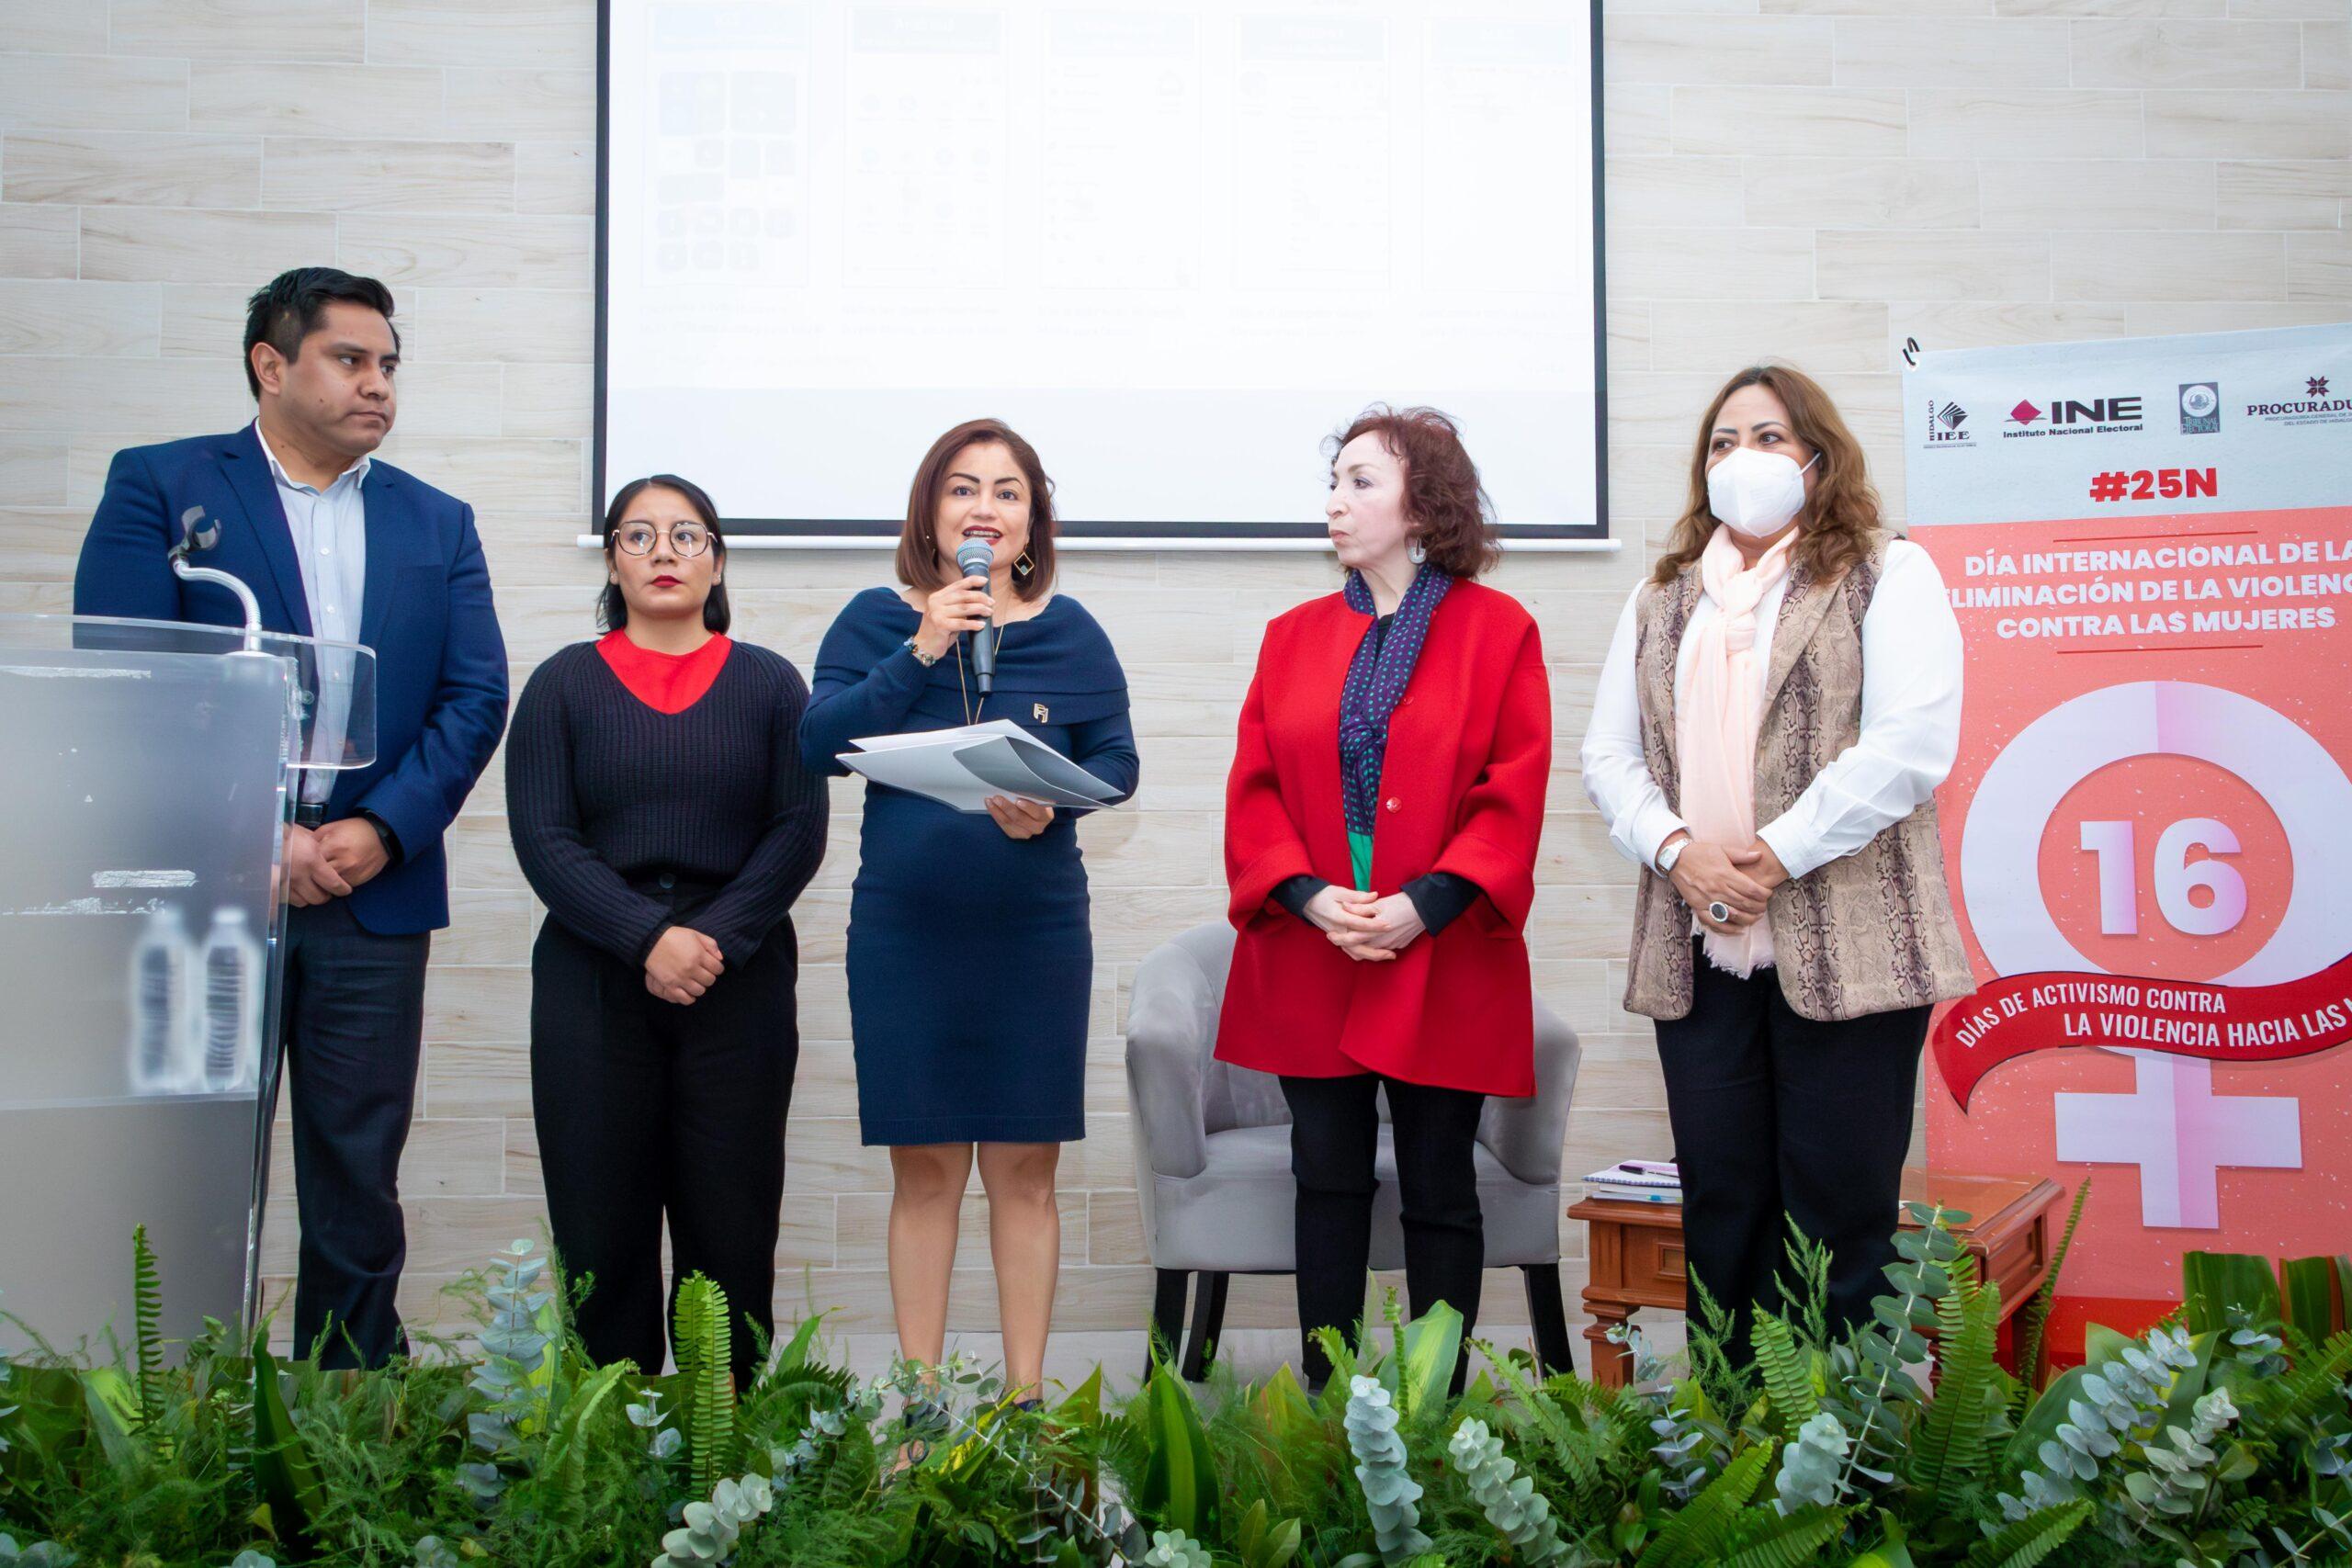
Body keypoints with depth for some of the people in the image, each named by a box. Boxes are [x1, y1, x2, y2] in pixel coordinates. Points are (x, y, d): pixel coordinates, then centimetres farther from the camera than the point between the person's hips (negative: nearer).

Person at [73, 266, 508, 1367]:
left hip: (375, 896, 3)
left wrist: (382, 829, -10)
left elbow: (475, 697, 5)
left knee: (359, 1187, 7)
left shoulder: (438, 523, 13)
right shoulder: (158, 487, 2)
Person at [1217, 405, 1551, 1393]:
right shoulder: (1294, 636, 11)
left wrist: (1426, 904, -17)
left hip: (1443, 964, -3)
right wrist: (1308, 894, -11)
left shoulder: (1498, 631, 1)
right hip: (1308, 961, 3)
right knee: (1328, 1181, 7)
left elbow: (1515, 792, -6)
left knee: (1439, 1191, 5)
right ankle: (1323, 1394, 16)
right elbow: (1253, 789, 6)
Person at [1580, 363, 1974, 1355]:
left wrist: (1774, 857, -14)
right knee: (1719, 1207, 8)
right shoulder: (1662, 600, 20)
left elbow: (1911, 743, -10)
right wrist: (1678, 849, -6)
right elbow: (1608, 754, 13)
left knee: (1838, 1209, -1)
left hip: (1846, 947, -4)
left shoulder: (1887, 577, 3)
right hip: (1697, 949, 5)